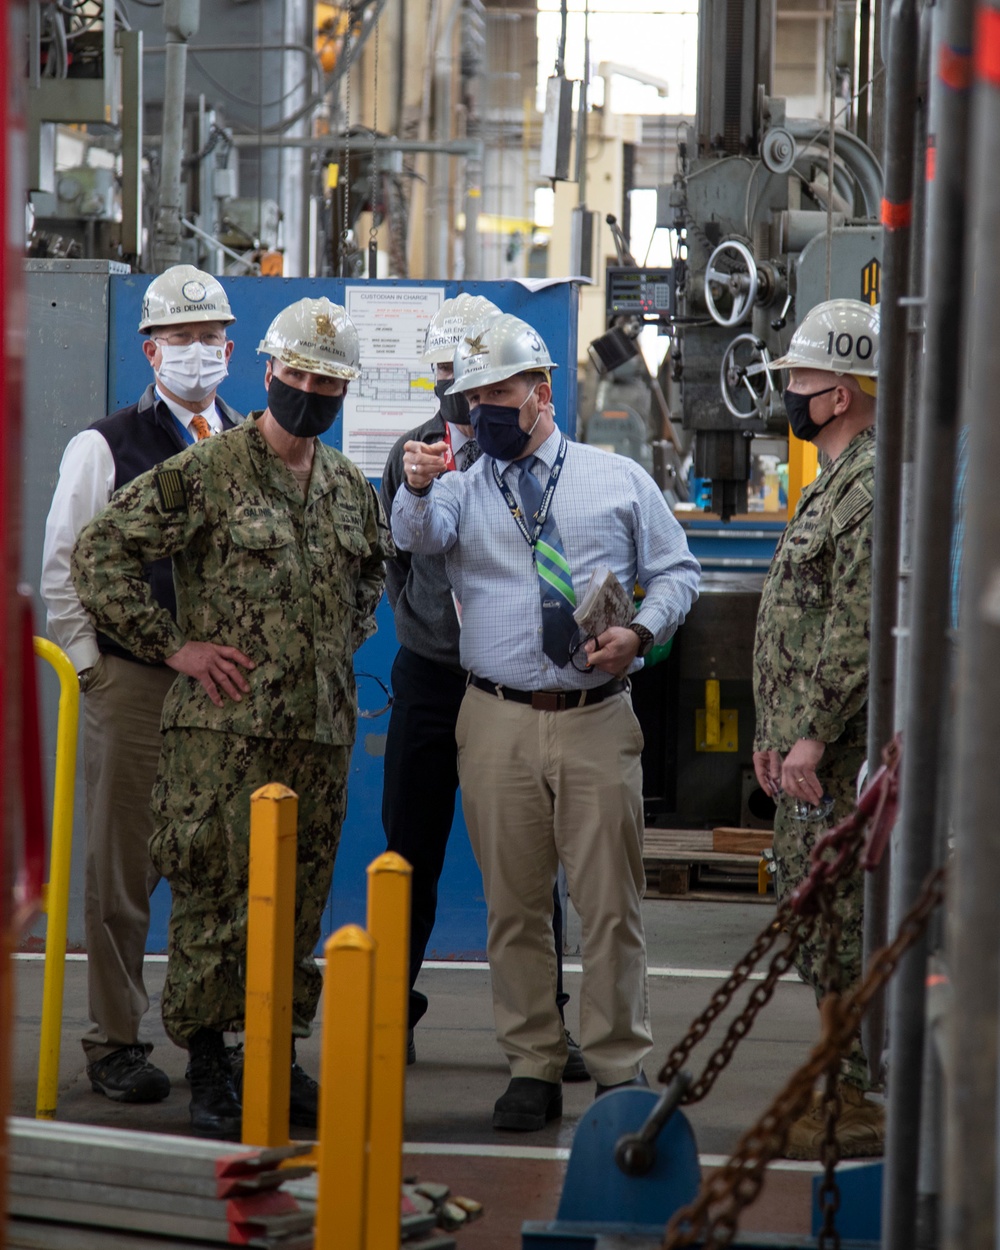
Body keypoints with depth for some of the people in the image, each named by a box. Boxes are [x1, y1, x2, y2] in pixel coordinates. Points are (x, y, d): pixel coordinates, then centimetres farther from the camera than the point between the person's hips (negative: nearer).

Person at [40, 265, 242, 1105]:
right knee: (123, 870, 0)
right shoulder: (105, 447, 0)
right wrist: (89, 665, -3)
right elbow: (63, 566, 1)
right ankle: (116, 1043, 8)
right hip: (133, 682, -3)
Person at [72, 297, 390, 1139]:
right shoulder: (204, 474, -7)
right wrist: (175, 646, -9)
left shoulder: (352, 490, 13)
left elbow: (375, 573, 34)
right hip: (224, 724, -6)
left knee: (299, 900, 10)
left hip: (322, 728, 6)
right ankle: (209, 1067, 3)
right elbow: (99, 555, -9)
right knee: (215, 896, -5)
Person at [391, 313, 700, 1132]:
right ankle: (533, 1069, 13)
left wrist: (639, 633, -8)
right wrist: (418, 487, -34)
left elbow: (677, 572, 11)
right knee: (514, 903, 4)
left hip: (598, 719, -1)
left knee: (611, 901, -1)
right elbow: (417, 535, -12)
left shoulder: (618, 480, 9)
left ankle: (620, 1069, 8)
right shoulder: (464, 488, 9)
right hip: (499, 722, 1)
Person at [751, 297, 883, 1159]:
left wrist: (813, 733, -24)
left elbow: (861, 627, -23)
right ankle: (846, 1082, 22)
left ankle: (867, 1103, -4)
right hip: (815, 750, 11)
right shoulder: (838, 481, 18)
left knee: (840, 925, -8)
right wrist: (780, 729, 21)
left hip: (843, 757, -11)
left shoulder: (876, 485, -16)